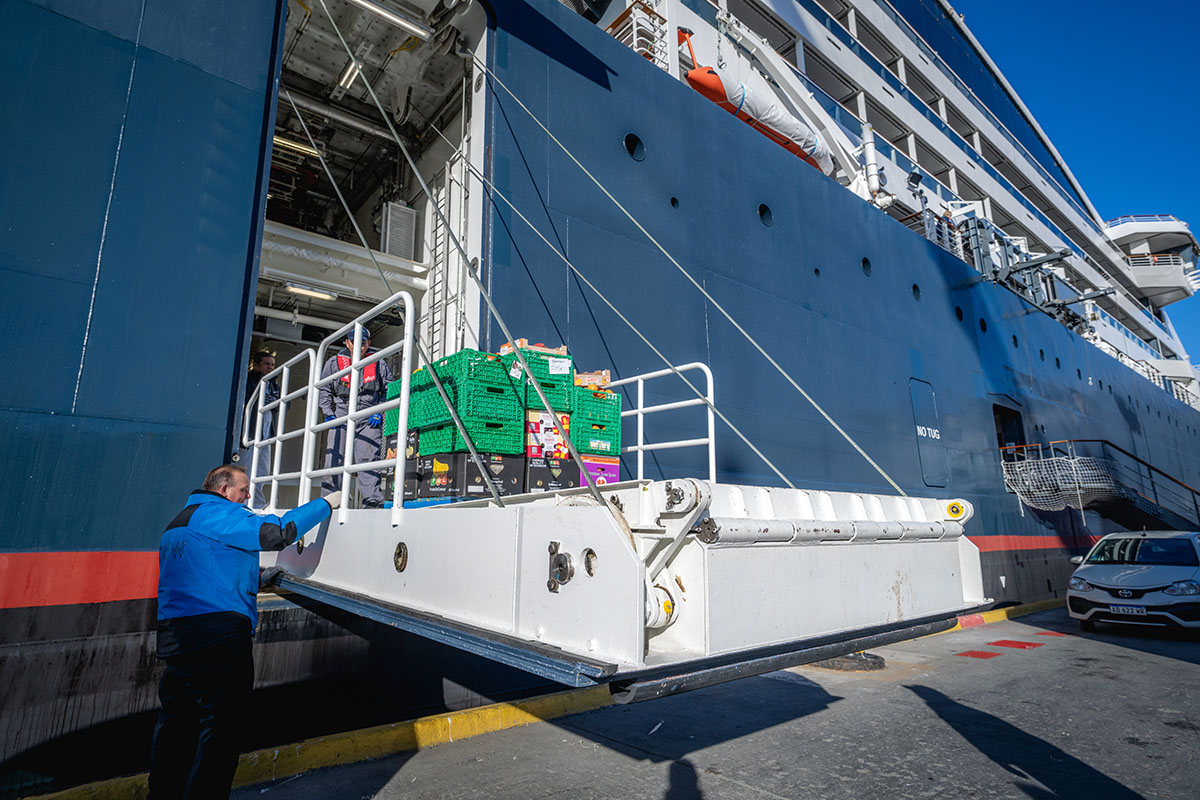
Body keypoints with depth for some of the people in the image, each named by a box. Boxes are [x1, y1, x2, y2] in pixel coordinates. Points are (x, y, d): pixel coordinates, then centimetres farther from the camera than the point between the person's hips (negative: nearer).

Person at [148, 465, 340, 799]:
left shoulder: (177, 522, 24)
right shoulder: (217, 513, -6)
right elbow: (277, 533, -16)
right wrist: (325, 504, -9)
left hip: (174, 639, 10)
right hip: (219, 637, -10)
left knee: (176, 724, 16)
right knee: (219, 727, -5)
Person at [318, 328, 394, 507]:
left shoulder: (379, 364, 8)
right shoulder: (334, 363, 11)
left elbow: (389, 391, 12)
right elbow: (323, 390, 15)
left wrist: (379, 413, 1)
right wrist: (328, 414, 4)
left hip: (369, 420, -1)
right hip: (341, 418, 2)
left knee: (367, 460, -9)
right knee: (334, 459, 0)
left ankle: (373, 501, -9)